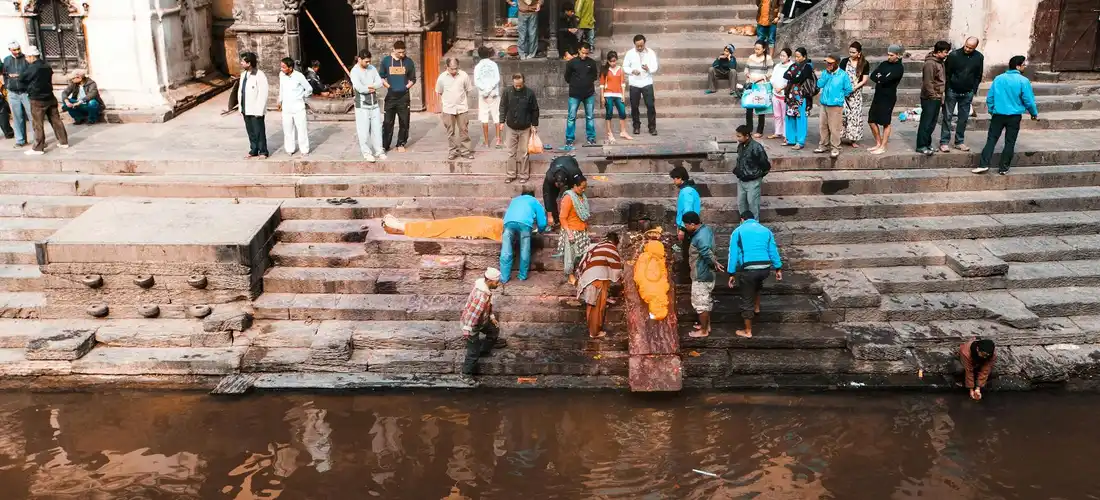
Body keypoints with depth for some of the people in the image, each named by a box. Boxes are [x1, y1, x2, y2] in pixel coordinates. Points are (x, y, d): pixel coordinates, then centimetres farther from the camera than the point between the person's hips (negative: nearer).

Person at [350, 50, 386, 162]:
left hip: (374, 103, 5)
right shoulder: (355, 71, -11)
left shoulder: (372, 68, 7)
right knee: (364, 130, -3)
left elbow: (380, 83, -2)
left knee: (377, 128, 8)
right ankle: (367, 153, 5)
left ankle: (379, 151, 16)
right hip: (362, 105, -5)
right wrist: (372, 88, -7)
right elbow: (359, 88, -22)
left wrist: (368, 87, -17)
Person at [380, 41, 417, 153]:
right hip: (391, 96, 0)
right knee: (387, 122, 1)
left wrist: (406, 87, -3)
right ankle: (384, 145, 8)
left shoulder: (409, 62, 1)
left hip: (404, 96, 1)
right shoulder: (386, 60, 1)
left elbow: (413, 79, 9)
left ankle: (401, 144, 17)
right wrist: (388, 86, -4)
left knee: (404, 122, 5)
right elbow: (381, 77, 8)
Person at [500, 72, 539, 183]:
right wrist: (502, 121, -2)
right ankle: (511, 174, 18)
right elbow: (503, 107, 5)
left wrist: (534, 125, -1)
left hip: (525, 128, -2)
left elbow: (535, 110, -1)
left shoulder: (529, 93, -10)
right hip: (511, 128, 2)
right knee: (511, 152, 8)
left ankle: (524, 175, 14)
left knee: (523, 153, 4)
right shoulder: (508, 92, -6)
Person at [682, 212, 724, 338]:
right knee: (706, 300, 22)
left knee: (700, 302, 3)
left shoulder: (700, 238, -29)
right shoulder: (706, 228, 3)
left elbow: (707, 254, -38)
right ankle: (706, 325, 36)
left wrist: (715, 264, -26)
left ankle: (703, 331, 15)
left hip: (701, 275, -10)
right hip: (706, 273, 10)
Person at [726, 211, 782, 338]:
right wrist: (778, 268, 17)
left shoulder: (738, 231, 6)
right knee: (757, 284, 40)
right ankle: (756, 307, 50)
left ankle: (748, 331, 18)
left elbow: (733, 254, 1)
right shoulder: (766, 230, 16)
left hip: (748, 269, -4)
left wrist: (732, 274, 3)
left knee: (747, 301, 9)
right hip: (765, 268, 4)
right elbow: (773, 251, 13)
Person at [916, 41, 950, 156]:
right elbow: (928, 83, -20)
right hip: (929, 98, -9)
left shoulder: (940, 62, 12)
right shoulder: (930, 63, -17)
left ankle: (927, 143, 21)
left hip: (937, 98, 9)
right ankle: (921, 146, 0)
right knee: (926, 122, -5)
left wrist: (941, 97, 15)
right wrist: (934, 96, -17)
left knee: (932, 123, 13)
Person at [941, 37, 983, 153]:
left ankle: (959, 142, 16)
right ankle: (944, 142, 2)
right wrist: (945, 91, -8)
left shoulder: (979, 57, -1)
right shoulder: (954, 55, -11)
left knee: (964, 118, 8)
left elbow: (978, 76, 8)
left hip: (967, 93, 3)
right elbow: (946, 73, -7)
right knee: (947, 117, -1)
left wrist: (973, 92, 4)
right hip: (952, 91, -3)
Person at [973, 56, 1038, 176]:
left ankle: (984, 165, -6)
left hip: (998, 115, 2)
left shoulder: (998, 78, 3)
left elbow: (989, 97, 5)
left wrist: (992, 111, 19)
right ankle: (1004, 168, 9)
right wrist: (1034, 114, 9)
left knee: (991, 140, 4)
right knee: (1010, 142, 6)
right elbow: (1028, 100, -6)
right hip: (1014, 116, -2)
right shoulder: (1023, 81, -8)